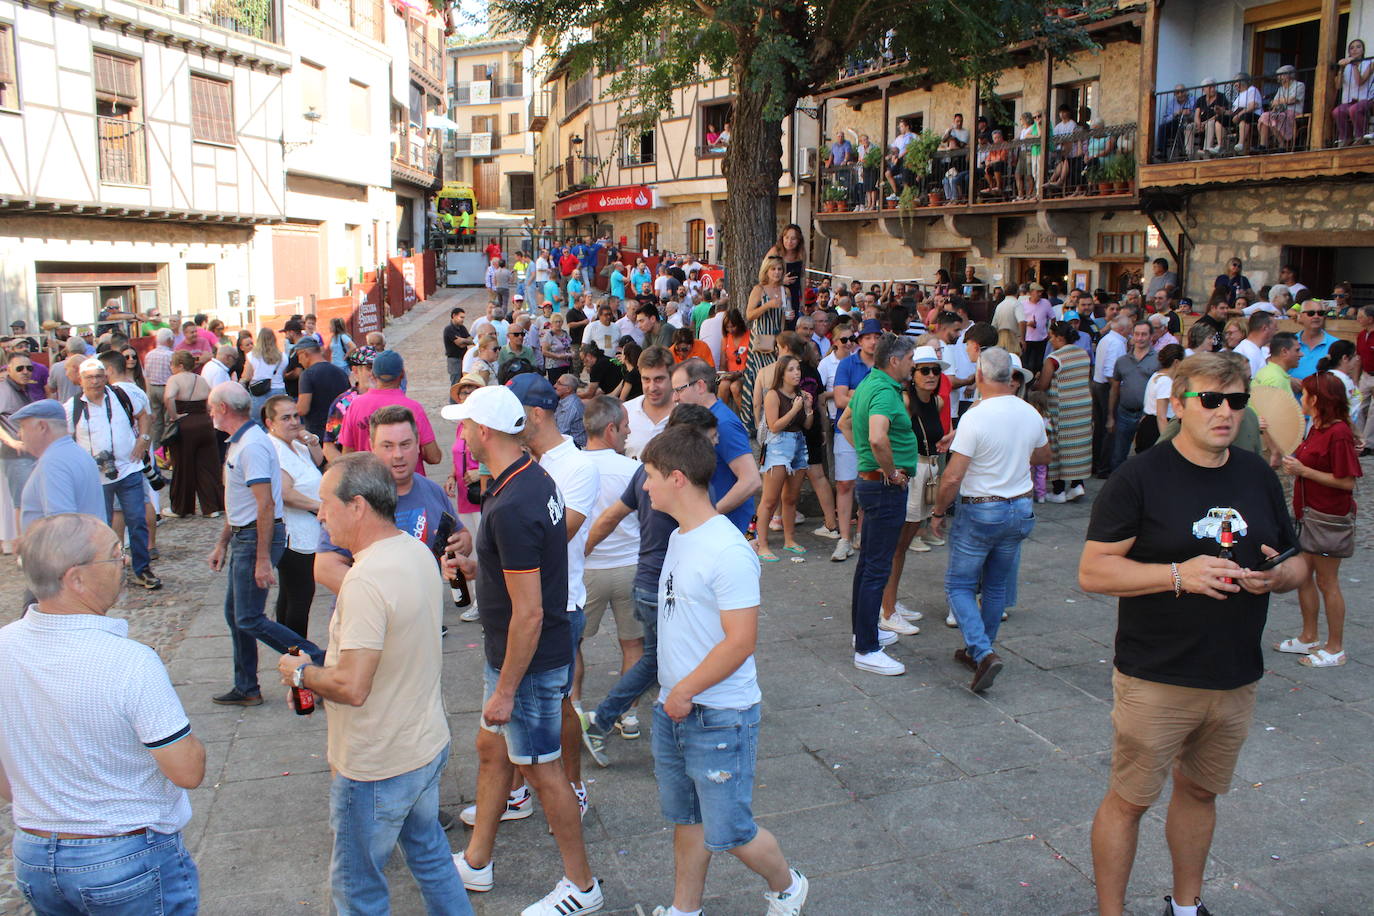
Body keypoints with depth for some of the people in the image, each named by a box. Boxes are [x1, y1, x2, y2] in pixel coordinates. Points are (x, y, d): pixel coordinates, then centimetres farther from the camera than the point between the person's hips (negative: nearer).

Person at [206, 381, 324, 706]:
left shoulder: (251, 446, -19)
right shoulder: (239, 443, 15)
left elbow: (266, 504, -24)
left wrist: (263, 559, -25)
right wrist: (222, 543, 23)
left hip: (258, 538, -11)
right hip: (243, 536, 11)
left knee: (249, 620, -7)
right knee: (235, 614, 15)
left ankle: (319, 662, -3)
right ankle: (246, 689, 25)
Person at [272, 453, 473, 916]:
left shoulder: (366, 582, -28)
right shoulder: (418, 552, 1)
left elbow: (352, 687, -31)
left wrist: (300, 672, -12)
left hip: (378, 768, -9)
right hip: (429, 744, 9)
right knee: (430, 853, 26)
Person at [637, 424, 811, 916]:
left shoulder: (727, 551, -23)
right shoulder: (679, 537, 6)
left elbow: (740, 641, -25)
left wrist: (684, 692, -17)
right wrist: (671, 692, 11)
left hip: (719, 716, -8)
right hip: (674, 708, 8)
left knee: (728, 832, 5)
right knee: (686, 819, 20)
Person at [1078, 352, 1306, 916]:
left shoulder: (1258, 477, 6)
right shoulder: (1140, 478, -11)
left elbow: (1298, 561, 15)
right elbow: (1092, 571, -15)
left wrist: (1279, 575, -9)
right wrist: (1179, 574, -26)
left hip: (1236, 679, 6)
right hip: (1156, 679, -5)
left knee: (1199, 791, 21)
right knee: (1129, 799, 5)